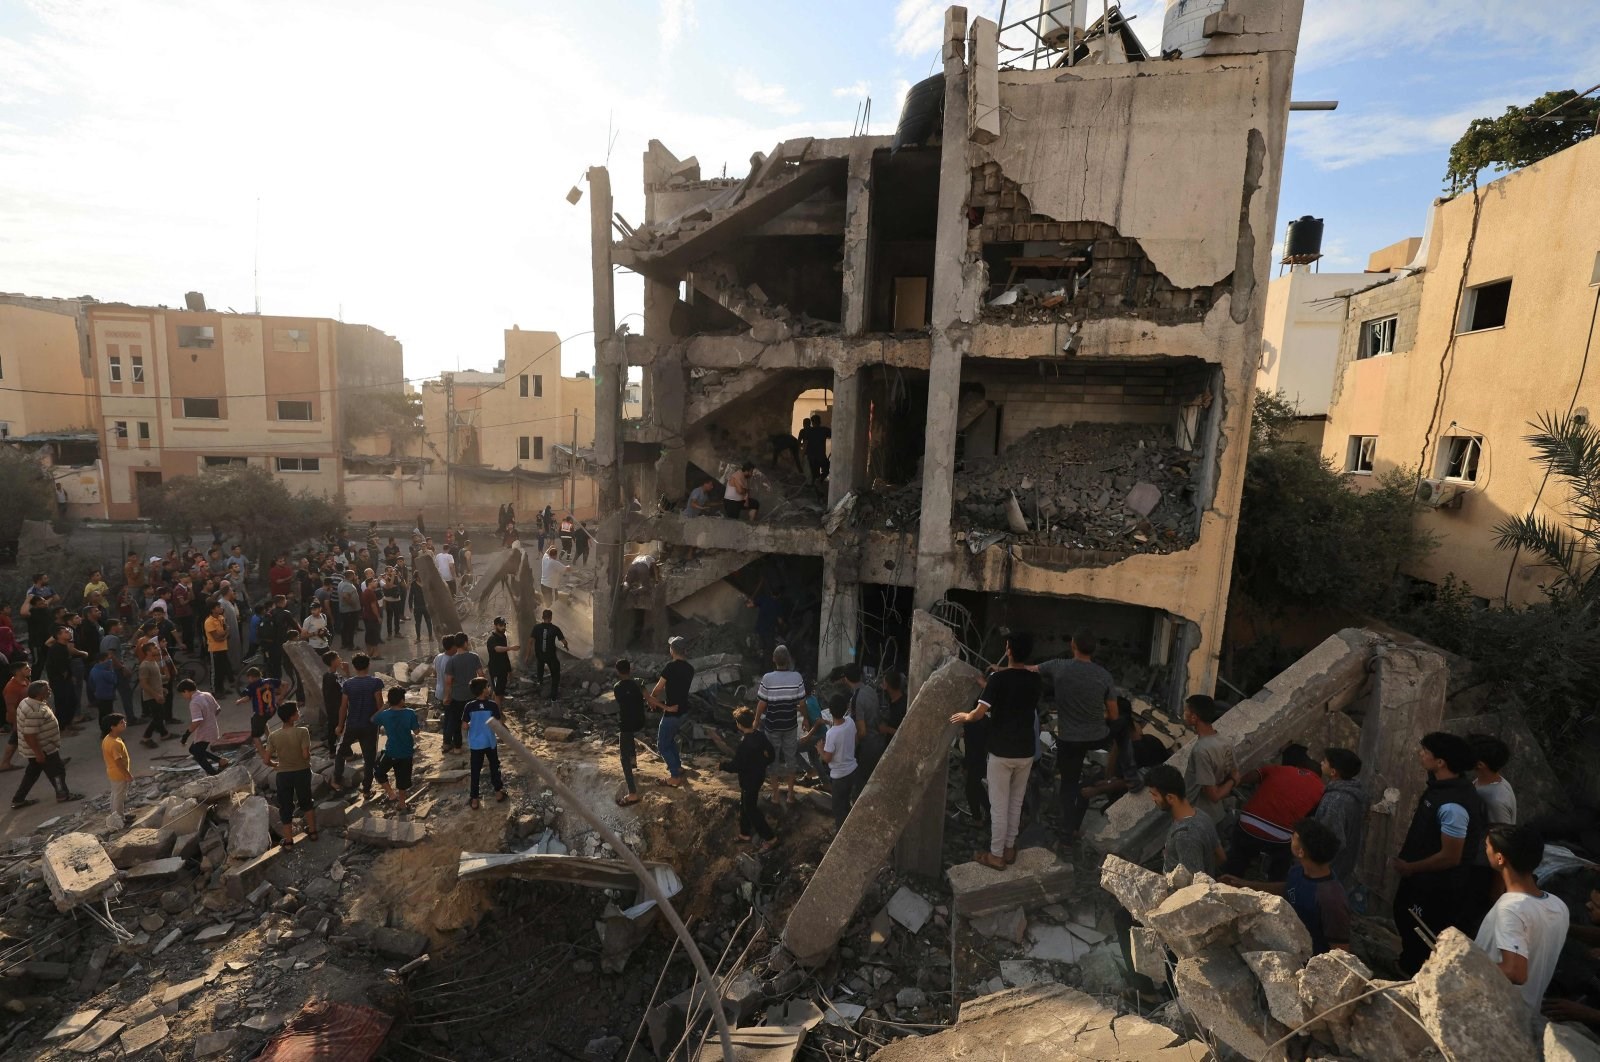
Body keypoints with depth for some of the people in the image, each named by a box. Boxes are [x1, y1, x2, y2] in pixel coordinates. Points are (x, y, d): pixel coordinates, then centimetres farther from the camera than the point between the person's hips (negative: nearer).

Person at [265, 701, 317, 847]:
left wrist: (276, 765, 13)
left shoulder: (274, 736, -9)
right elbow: (306, 754, -21)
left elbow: (266, 760, -8)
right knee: (306, 801, 21)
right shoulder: (302, 732, -19)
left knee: (285, 807, 14)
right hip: (302, 772, -1)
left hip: (283, 774, 1)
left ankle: (288, 841, 22)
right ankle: (312, 831, 31)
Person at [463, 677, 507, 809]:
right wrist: (503, 719, 10)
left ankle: (474, 799, 17)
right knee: (494, 766, 19)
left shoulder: (469, 706, -13)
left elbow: (465, 726, -7)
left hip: (475, 743, 1)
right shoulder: (492, 705, -17)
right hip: (490, 742, -1)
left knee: (475, 771, 11)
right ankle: (498, 791, 31)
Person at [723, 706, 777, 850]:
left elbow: (735, 766, -23)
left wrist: (723, 764, -6)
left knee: (751, 809, 8)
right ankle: (745, 833, 41)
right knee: (744, 805, 25)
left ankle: (770, 838, 16)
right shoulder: (760, 735, -8)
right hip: (759, 775, 8)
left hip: (749, 781, -8)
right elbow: (770, 753, 4)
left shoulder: (744, 744, -31)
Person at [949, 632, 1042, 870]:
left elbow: (980, 713, -19)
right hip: (1026, 752, 5)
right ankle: (1009, 849, 29)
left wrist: (965, 716, 0)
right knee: (1016, 802, 18)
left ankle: (996, 855, 14)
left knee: (999, 805, 5)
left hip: (1001, 752, -5)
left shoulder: (998, 679, -16)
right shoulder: (1035, 679, -1)